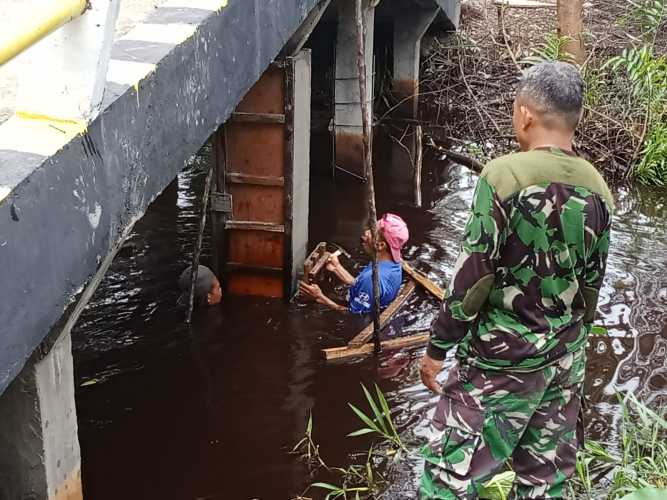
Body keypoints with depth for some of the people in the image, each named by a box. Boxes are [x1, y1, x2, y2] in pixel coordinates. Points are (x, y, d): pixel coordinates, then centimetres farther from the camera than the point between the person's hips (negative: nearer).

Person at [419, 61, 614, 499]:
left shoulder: (505, 175, -15)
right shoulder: (598, 189, 3)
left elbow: (472, 277, -16)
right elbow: (591, 285, 10)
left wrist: (437, 347, -7)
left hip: (501, 361, -6)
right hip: (566, 361, 6)